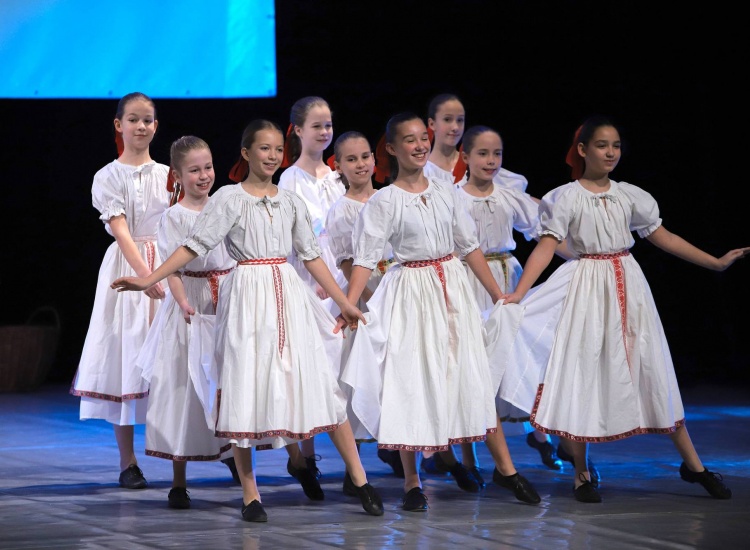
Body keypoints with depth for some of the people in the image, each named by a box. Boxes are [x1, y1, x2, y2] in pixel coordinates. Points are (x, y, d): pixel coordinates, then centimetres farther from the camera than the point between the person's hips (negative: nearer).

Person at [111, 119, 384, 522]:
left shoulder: (290, 202, 11)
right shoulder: (229, 198, -1)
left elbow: (311, 256, 14)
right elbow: (194, 246, -6)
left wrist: (344, 303, 12)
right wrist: (149, 280, -16)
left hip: (289, 297, 3)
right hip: (248, 298, -3)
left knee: (324, 383, 0)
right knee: (245, 391, -4)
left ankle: (360, 481, 5)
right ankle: (250, 495, 4)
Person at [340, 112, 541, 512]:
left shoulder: (444, 193, 7)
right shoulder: (385, 201, -6)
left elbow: (469, 246, 13)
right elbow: (366, 257, -11)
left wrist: (498, 295, 12)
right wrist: (348, 307, -20)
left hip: (453, 291, 4)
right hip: (411, 292, -4)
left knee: (474, 376, 5)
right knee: (410, 381, -1)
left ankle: (505, 468, 13)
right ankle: (411, 483, 7)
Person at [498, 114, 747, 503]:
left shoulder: (629, 195, 6)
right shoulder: (566, 198, -5)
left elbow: (663, 237, 11)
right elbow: (546, 247, -12)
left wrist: (716, 263, 10)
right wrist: (518, 293, -23)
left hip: (628, 287, 3)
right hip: (587, 289, -3)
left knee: (652, 372, 5)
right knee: (584, 372, -3)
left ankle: (693, 464, 12)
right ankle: (581, 474, 8)